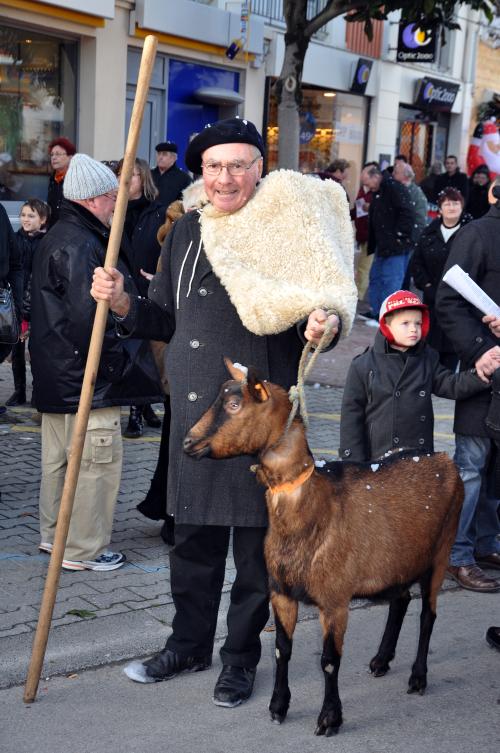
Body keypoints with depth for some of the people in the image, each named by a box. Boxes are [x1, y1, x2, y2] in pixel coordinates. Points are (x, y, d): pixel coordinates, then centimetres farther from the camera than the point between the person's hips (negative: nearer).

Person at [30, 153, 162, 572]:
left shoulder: (58, 236, 14)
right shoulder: (81, 246, -20)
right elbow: (88, 317, -26)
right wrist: (117, 362, -16)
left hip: (57, 374, 11)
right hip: (87, 380, -11)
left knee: (59, 458, 20)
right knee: (97, 461, -1)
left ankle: (54, 534, 32)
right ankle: (83, 549, 7)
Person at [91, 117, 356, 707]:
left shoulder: (289, 229, -6)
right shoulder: (187, 231, 11)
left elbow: (328, 303, -6)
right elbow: (167, 320, 18)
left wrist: (325, 324, -29)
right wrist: (123, 304, 0)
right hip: (193, 409, 5)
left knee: (256, 542, 6)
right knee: (193, 539, 15)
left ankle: (241, 658, 23)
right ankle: (189, 645, 34)